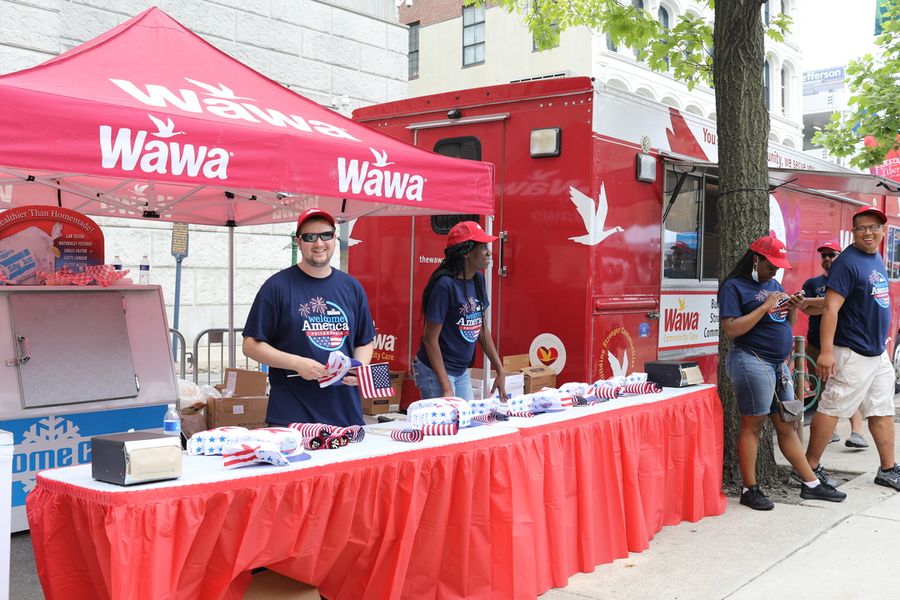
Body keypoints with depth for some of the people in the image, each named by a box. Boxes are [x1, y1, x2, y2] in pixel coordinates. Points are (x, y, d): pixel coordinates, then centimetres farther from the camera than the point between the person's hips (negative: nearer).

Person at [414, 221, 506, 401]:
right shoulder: (445, 285, -20)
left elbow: (482, 329, 12)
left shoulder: (477, 279, 3)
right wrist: (446, 388, -20)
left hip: (462, 372, 8)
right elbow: (430, 339, -19)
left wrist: (500, 371, 11)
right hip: (436, 372, -8)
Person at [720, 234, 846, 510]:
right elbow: (731, 329, -17)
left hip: (778, 364, 8)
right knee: (752, 425, -2)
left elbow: (787, 324, 21)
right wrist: (766, 306, -19)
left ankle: (811, 484, 20)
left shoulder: (774, 285, 16)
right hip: (752, 362, -8)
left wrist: (793, 308, 0)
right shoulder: (734, 286, -7)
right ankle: (750, 490, 6)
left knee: (787, 426, 13)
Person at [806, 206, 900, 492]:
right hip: (853, 354, -9)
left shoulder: (877, 259, 12)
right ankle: (810, 468, 5)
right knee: (831, 409, -3)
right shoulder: (847, 262, -16)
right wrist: (826, 352, -28)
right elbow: (831, 308, -22)